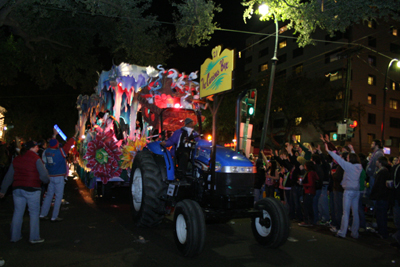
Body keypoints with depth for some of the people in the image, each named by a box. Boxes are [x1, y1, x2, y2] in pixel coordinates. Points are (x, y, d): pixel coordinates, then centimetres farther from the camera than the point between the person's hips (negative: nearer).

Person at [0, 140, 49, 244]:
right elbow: (44, 175, -14)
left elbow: (9, 176, 14)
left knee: (18, 212, 14)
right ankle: (34, 237, 5)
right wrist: (46, 180, 9)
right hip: (32, 189, -6)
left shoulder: (16, 159, 11)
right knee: (34, 213, 3)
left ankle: (15, 236, 21)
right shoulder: (36, 158, -8)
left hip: (17, 189, 6)